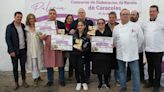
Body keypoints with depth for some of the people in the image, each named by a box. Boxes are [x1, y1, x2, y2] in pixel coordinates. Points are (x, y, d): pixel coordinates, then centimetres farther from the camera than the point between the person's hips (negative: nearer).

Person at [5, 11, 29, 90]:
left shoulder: (23, 26, 7)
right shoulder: (9, 27, -5)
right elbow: (8, 39, -8)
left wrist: (26, 48, 5)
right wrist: (11, 51, -14)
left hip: (23, 50, 3)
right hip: (14, 51, -3)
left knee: (23, 66, 11)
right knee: (15, 67, 7)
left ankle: (24, 81, 24)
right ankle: (16, 83, 19)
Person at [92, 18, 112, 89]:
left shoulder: (109, 32, 5)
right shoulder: (95, 32, 3)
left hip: (107, 53, 0)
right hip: (97, 53, 0)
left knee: (106, 68, 5)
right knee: (98, 68, 7)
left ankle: (106, 82, 27)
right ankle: (100, 82, 26)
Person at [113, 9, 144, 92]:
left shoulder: (135, 26, -2)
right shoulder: (116, 28, 5)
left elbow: (141, 38, 4)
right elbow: (114, 40, 14)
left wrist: (135, 48, 7)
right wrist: (119, 48, 11)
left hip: (132, 54, -2)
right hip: (120, 54, 3)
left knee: (135, 73, -1)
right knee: (121, 71, 14)